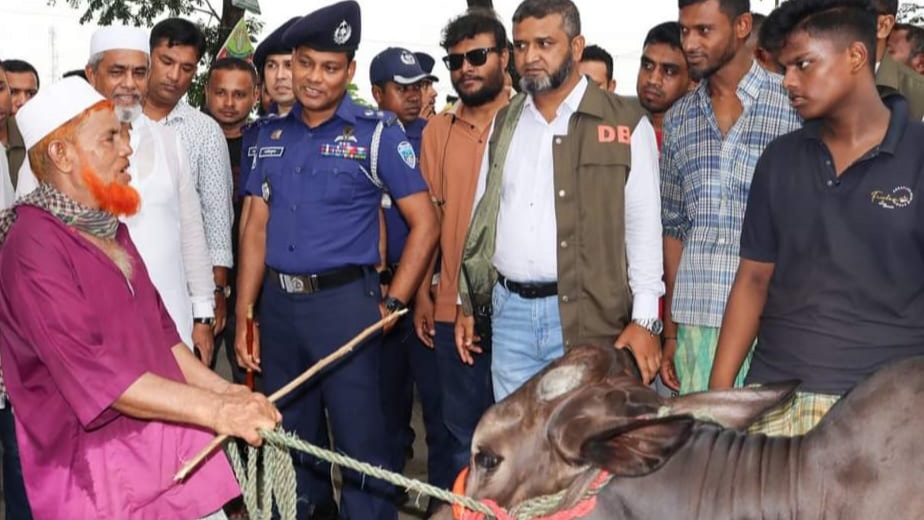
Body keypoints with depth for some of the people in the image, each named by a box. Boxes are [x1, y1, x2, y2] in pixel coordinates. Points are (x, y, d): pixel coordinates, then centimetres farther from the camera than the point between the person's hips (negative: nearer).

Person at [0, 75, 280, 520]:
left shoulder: (108, 229, 14)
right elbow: (93, 372, -23)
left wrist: (225, 392, 5)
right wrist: (215, 409, -23)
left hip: (171, 438, 8)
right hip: (103, 468, -8)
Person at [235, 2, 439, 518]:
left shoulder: (376, 133, -6)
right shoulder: (272, 135, 8)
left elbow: (425, 224, -6)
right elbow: (257, 229, 10)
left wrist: (394, 303, -11)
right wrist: (244, 316, 6)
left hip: (344, 301, -5)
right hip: (278, 303, 5)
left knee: (361, 442, 2)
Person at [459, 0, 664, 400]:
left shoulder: (626, 125, -3)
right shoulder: (502, 124, 11)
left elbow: (643, 226, -5)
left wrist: (644, 318, -10)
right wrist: (467, 303, 13)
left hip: (588, 316, -4)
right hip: (509, 312, 4)